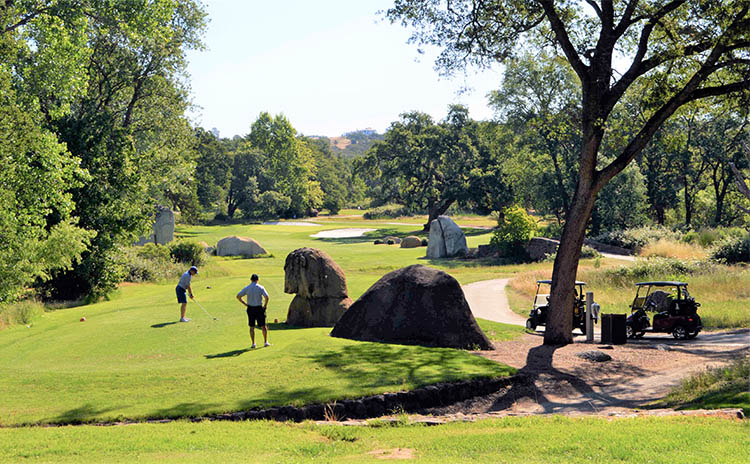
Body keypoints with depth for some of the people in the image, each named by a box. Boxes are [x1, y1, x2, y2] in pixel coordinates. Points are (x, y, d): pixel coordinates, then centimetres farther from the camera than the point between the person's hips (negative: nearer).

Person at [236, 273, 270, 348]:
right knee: (263, 326, 10)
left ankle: (253, 343, 6)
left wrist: (245, 304, 4)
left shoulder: (247, 288, 0)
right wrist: (265, 305, -3)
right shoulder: (260, 288, -6)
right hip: (259, 308, -2)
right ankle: (265, 342, 14)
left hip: (250, 308, 2)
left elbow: (238, 296, -2)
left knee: (252, 327, 8)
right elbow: (266, 297, -18)